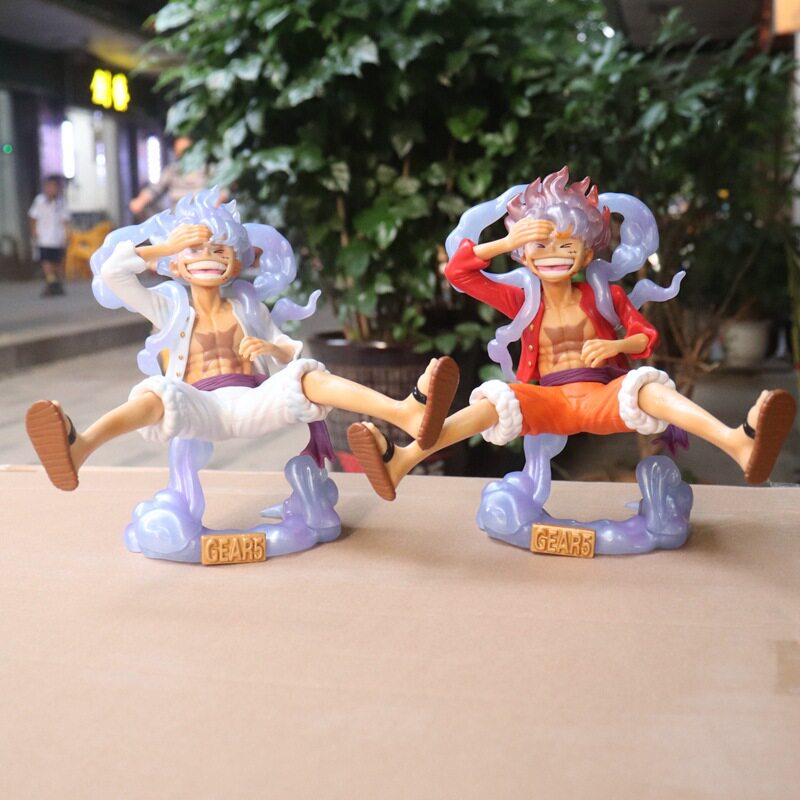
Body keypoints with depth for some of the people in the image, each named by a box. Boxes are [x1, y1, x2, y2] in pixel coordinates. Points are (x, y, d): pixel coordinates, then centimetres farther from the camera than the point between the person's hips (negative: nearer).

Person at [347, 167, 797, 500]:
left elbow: (648, 335, 8)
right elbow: (458, 272, 8)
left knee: (646, 386, -33)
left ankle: (739, 444, -58)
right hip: (549, 400, 1)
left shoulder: (605, 297, 13)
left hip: (603, 393, 0)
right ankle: (400, 462, -48)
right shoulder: (522, 302, 14)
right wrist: (506, 242, -4)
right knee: (494, 401, -30)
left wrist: (615, 345, -14)